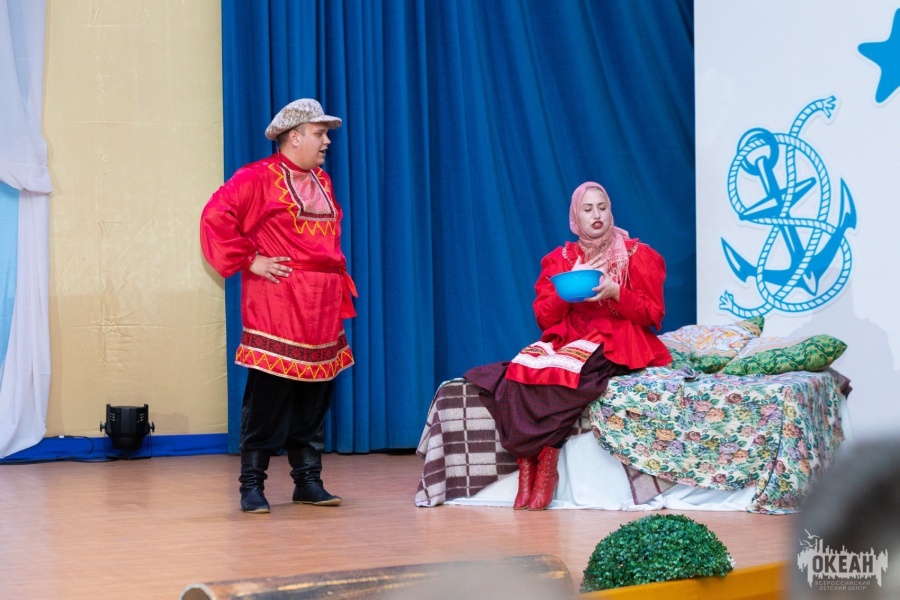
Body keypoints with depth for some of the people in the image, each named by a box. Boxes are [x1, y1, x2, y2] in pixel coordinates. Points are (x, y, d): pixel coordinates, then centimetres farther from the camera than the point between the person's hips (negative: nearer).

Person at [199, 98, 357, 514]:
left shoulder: (322, 182, 18)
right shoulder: (258, 178, -7)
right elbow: (215, 218, -15)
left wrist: (340, 281, 17)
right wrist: (249, 261, -14)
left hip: (322, 310, 7)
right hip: (277, 308, -7)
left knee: (314, 398, 9)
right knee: (267, 399, -6)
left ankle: (308, 480, 16)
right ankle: (252, 485, 0)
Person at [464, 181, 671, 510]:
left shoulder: (638, 256, 5)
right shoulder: (559, 259, 13)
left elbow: (652, 314, 0)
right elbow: (544, 318, 8)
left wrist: (616, 292, -16)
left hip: (617, 344, -4)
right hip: (568, 339, 4)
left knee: (562, 369, -36)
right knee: (524, 365, -30)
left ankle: (546, 461, -29)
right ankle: (527, 462, -33)